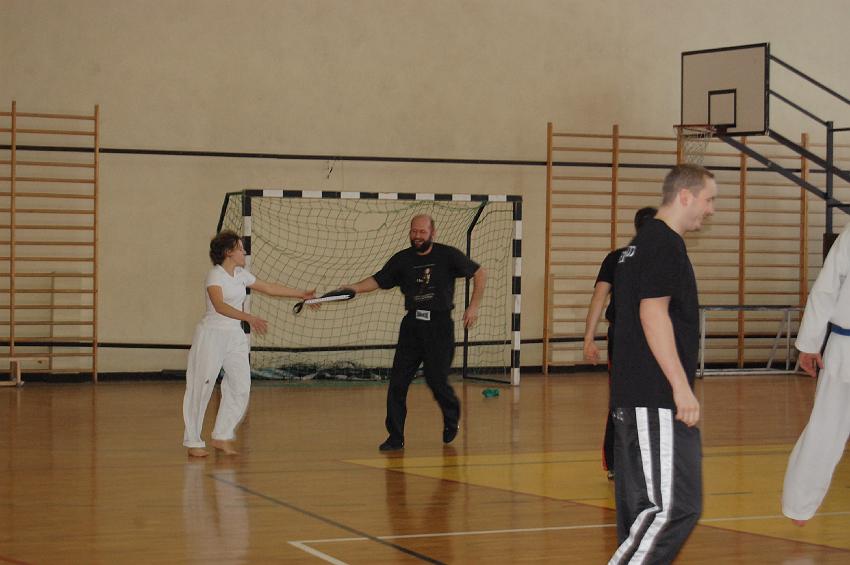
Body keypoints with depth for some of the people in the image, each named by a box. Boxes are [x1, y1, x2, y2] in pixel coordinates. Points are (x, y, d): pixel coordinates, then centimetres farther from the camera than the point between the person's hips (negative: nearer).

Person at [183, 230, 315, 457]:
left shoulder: (241, 274, 11)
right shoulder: (215, 275, -13)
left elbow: (269, 288, 21)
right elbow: (219, 306, -28)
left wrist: (301, 294, 23)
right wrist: (248, 318, -39)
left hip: (235, 336, 7)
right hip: (211, 335, -7)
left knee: (241, 387, 0)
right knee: (202, 388, -3)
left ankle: (222, 436, 12)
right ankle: (193, 441, 7)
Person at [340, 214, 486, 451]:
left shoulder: (447, 255, -2)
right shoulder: (402, 260, 5)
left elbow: (480, 273, 6)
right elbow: (378, 280, 0)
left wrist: (473, 307, 0)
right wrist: (356, 287, -19)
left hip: (439, 325, -3)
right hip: (412, 323, 3)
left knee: (436, 379, -7)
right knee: (397, 381, -4)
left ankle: (452, 418, 25)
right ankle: (395, 437, 4)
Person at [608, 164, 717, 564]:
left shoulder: (641, 244, 20)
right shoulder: (664, 244, -11)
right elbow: (653, 313, -20)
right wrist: (681, 386, -21)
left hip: (632, 397, 11)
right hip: (656, 400, -11)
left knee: (640, 506, 13)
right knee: (674, 507, -12)